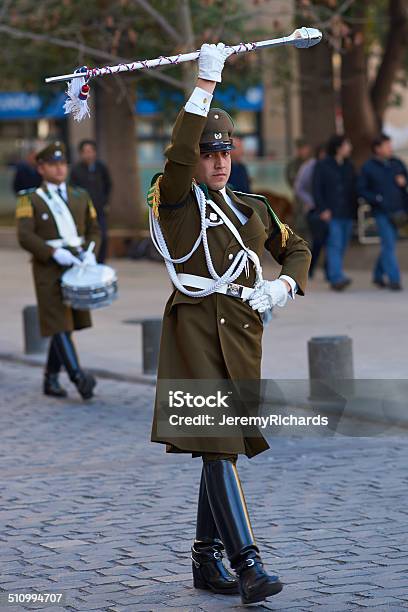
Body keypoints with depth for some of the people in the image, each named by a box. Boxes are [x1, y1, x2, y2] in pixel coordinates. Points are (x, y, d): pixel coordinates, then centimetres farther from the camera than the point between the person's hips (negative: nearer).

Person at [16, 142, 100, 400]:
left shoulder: (81, 197, 12)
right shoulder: (30, 199, -2)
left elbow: (94, 230, 14)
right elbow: (25, 236, -11)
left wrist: (89, 252, -6)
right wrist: (54, 253, -21)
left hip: (76, 268, 5)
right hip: (49, 271, -5)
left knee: (66, 324, 9)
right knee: (59, 324, -13)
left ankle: (51, 379, 20)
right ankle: (79, 377, -22)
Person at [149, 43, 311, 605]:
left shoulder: (253, 209, 18)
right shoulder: (176, 200, 1)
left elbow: (297, 249, 28)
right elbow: (178, 153, -18)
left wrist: (283, 286, 6)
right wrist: (206, 82, -20)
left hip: (243, 331, 6)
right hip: (197, 325, -6)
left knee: (223, 445, 8)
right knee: (217, 442, -12)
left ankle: (206, 560, 17)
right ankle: (247, 563, -17)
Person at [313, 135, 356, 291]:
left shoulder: (348, 166, 14)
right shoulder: (322, 165, -3)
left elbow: (353, 188, 17)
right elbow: (317, 189, -7)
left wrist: (354, 210, 10)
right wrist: (322, 209, -15)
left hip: (347, 213, 6)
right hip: (332, 213, -6)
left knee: (342, 246, 7)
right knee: (335, 244, -16)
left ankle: (332, 276, 16)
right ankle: (337, 277, -25)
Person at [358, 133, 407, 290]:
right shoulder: (368, 167, -3)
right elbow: (361, 190, -3)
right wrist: (377, 199, -15)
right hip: (382, 212, -5)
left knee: (388, 245, 12)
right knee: (389, 245, -10)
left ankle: (378, 275, 26)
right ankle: (394, 279, -10)